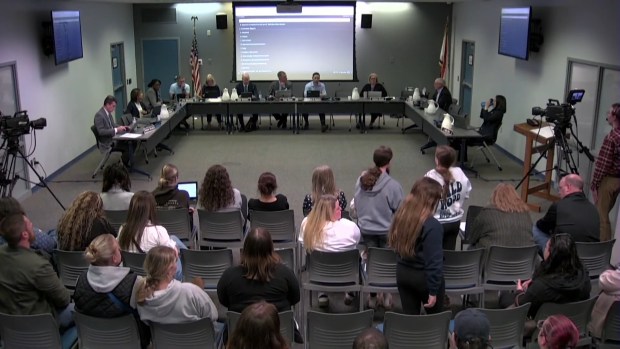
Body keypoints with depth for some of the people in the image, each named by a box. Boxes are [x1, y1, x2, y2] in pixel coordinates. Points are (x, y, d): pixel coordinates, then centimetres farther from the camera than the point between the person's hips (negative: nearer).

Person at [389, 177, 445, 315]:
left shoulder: (401, 215, -3)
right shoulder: (431, 225, -24)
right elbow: (434, 260, -22)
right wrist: (433, 290, -16)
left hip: (403, 273, 6)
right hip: (424, 277, -6)